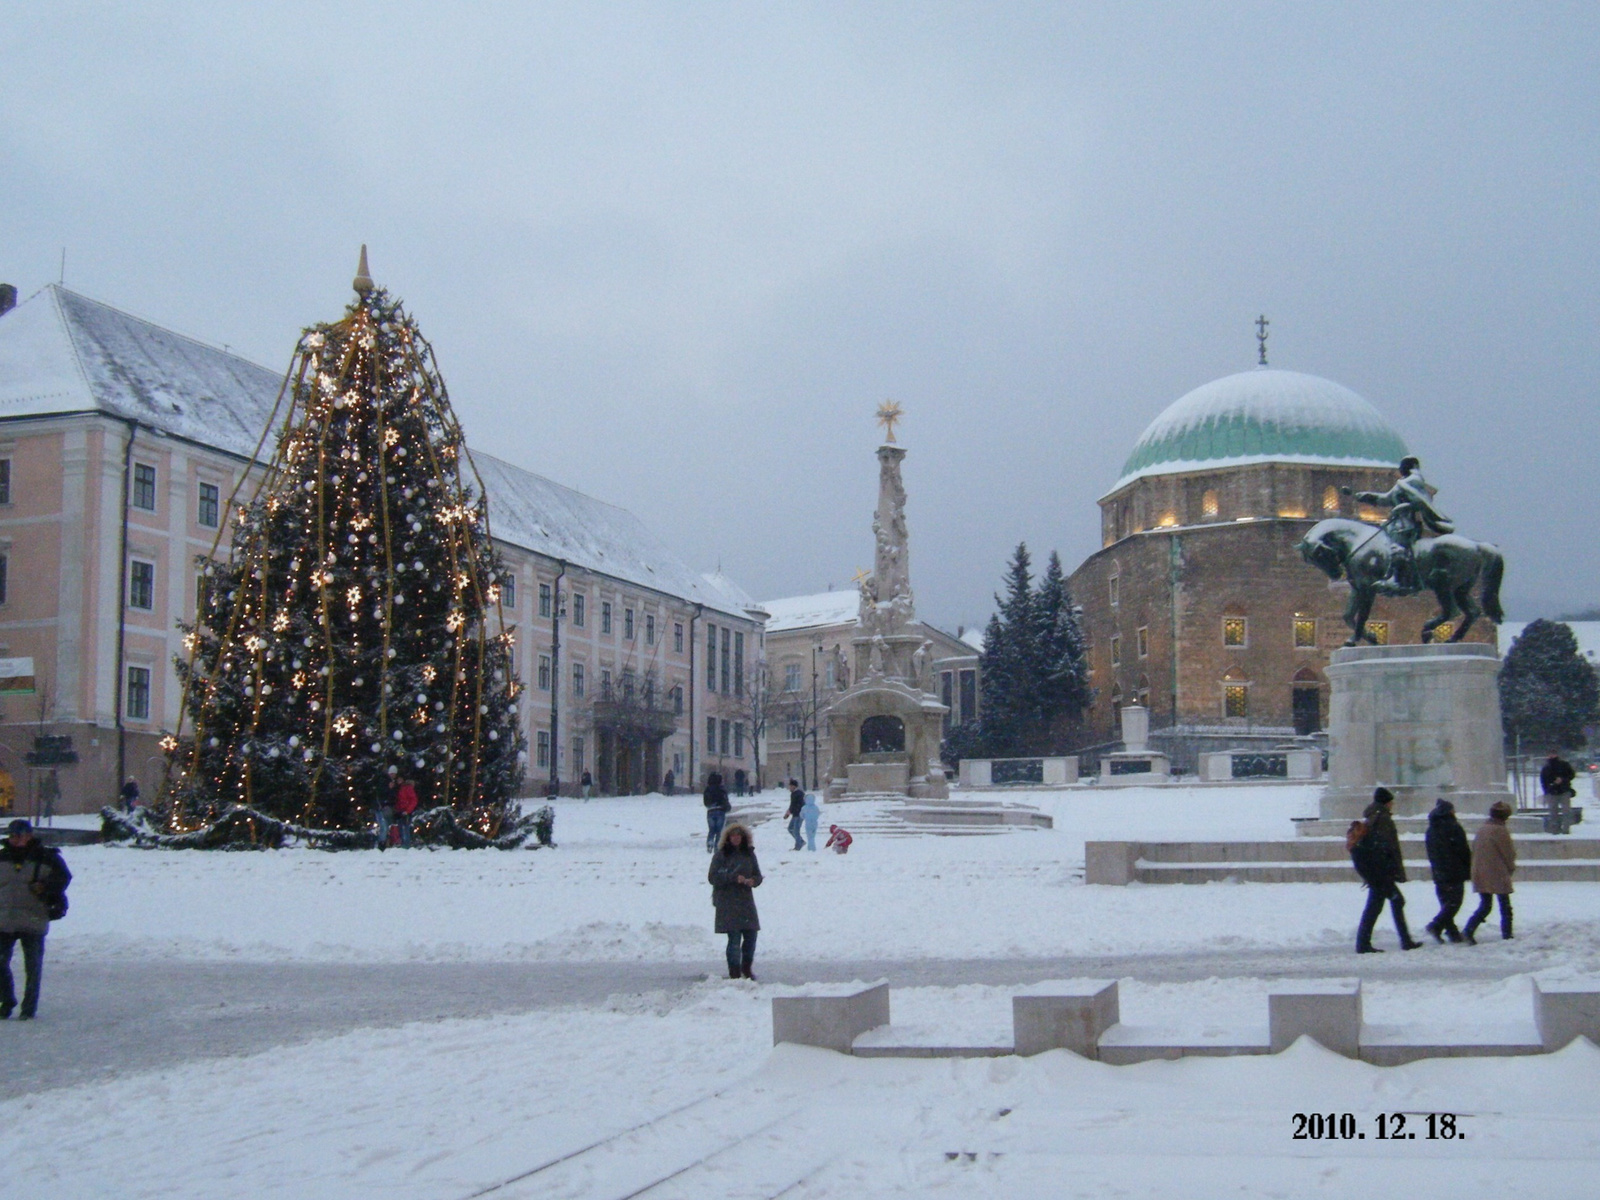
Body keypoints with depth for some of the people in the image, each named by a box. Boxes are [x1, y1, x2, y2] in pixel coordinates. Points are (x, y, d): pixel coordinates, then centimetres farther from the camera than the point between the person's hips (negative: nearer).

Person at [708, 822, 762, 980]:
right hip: (728, 904, -5)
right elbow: (712, 877, -8)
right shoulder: (721, 855, -3)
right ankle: (734, 973, 1)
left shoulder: (749, 854, 11)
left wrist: (752, 881, -9)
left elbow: (758, 875, 14)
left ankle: (746, 969, 25)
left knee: (751, 937, 6)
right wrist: (734, 877, -16)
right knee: (734, 939, -7)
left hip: (746, 901, 5)